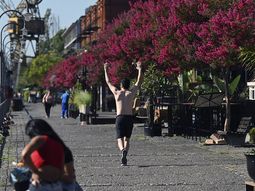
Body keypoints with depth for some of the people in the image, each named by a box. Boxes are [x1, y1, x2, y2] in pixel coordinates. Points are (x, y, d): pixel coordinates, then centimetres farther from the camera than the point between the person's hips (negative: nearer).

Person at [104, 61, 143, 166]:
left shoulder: (117, 93, 6)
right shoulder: (132, 92, 6)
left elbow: (108, 82, 19)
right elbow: (139, 81, 18)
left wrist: (105, 70, 30)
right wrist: (140, 69, 28)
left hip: (120, 118, -1)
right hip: (129, 118, 1)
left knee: (120, 139, -3)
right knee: (127, 139, 12)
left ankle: (123, 150, -37)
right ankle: (124, 159, -1)